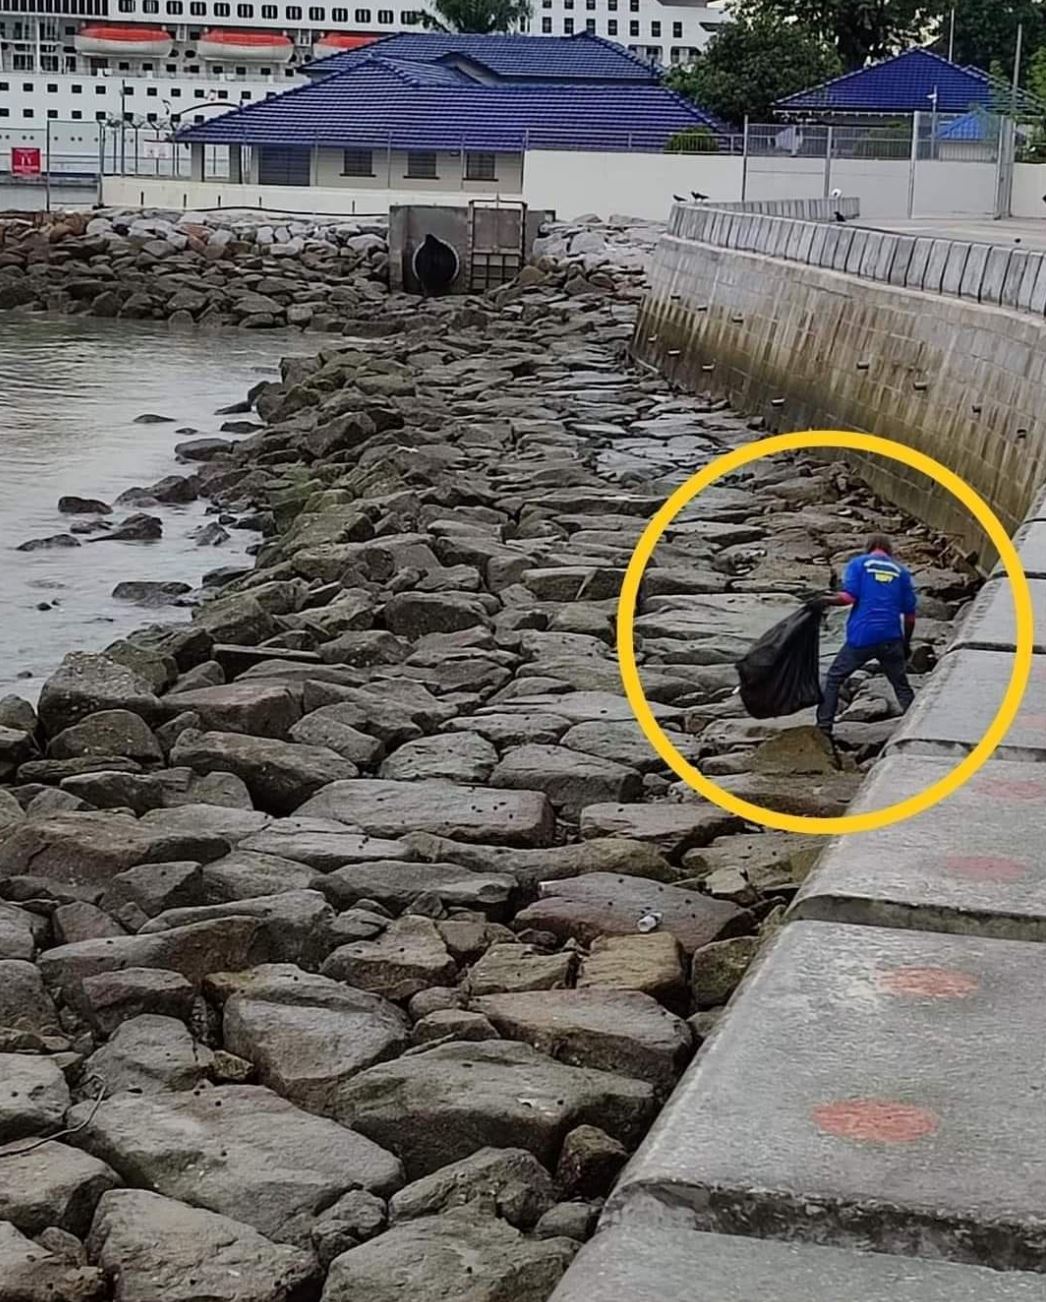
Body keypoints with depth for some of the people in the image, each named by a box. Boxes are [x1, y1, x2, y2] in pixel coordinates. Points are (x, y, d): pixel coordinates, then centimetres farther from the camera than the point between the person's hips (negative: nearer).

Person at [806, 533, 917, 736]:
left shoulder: (859, 564, 6)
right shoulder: (901, 571, 14)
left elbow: (849, 597, -9)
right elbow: (910, 614, 11)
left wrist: (825, 601, 5)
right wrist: (906, 643, 20)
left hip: (861, 637, -2)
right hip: (891, 639, 2)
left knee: (834, 679, 11)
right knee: (901, 685, 11)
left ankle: (824, 727, 6)